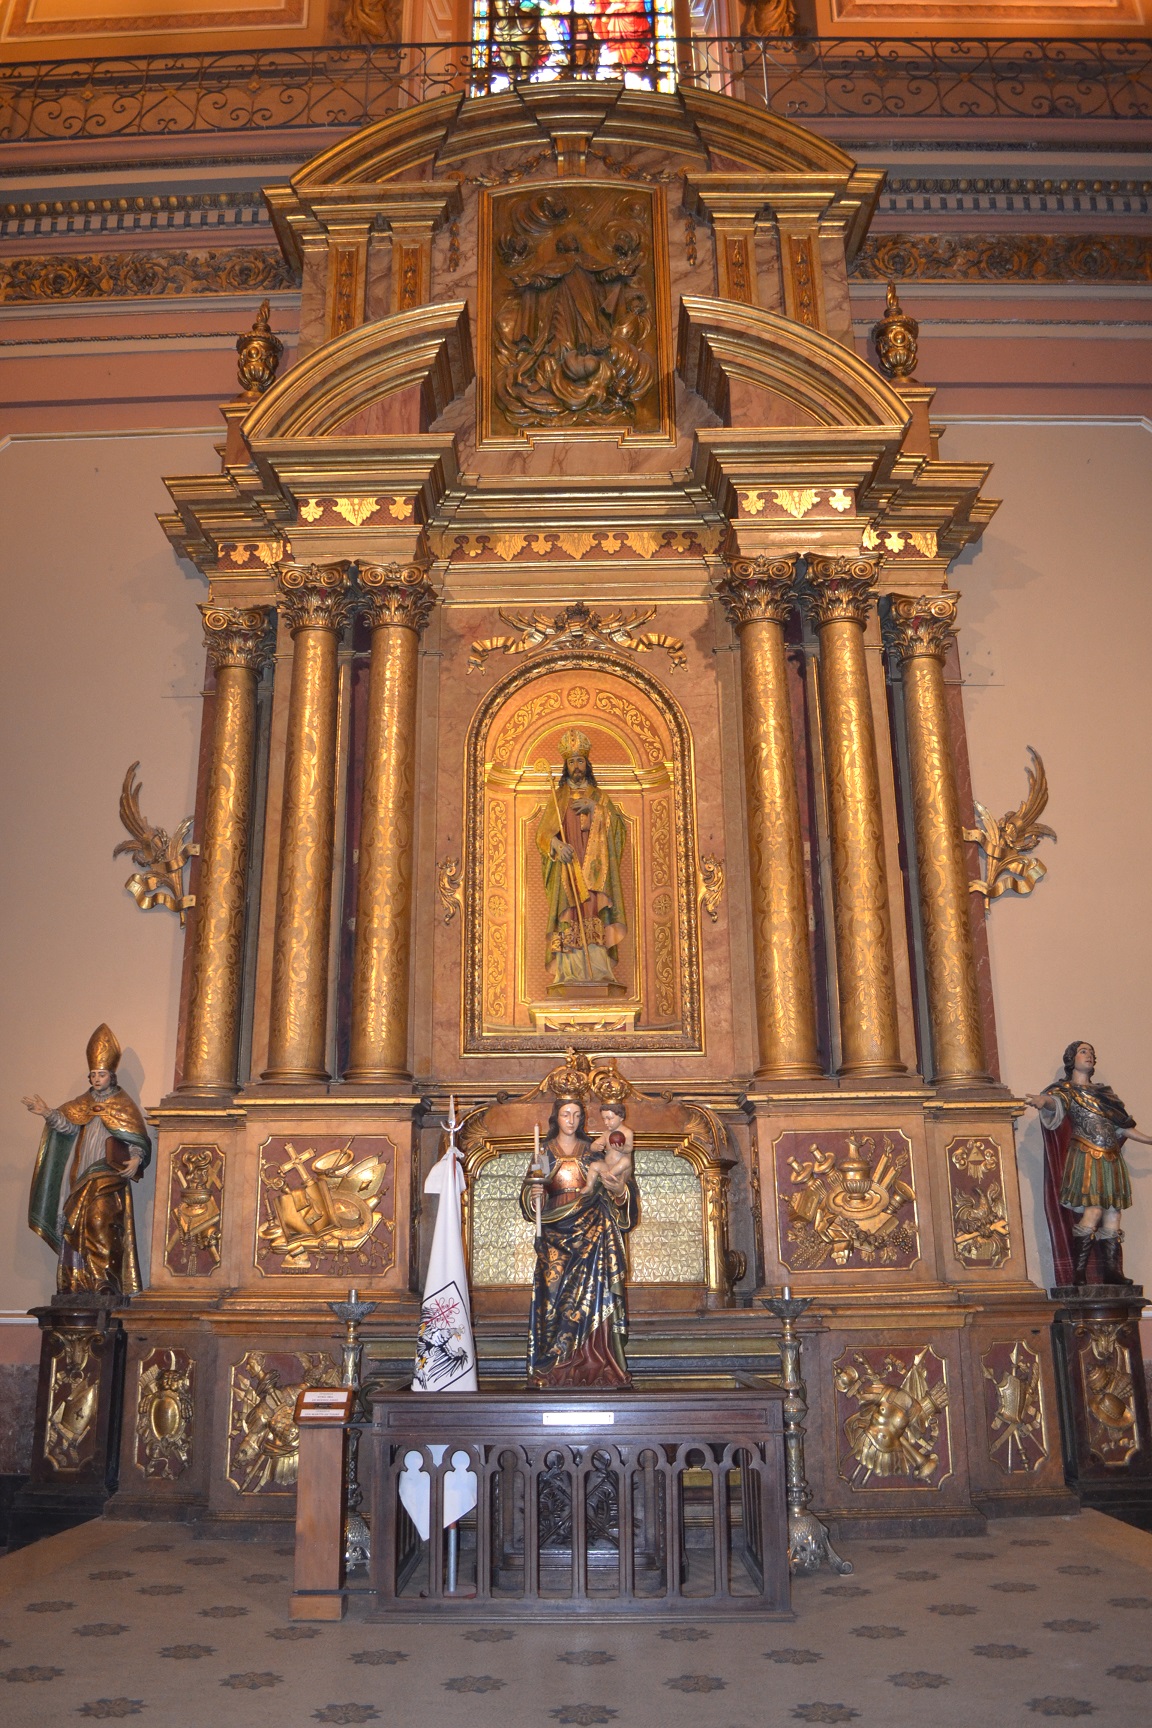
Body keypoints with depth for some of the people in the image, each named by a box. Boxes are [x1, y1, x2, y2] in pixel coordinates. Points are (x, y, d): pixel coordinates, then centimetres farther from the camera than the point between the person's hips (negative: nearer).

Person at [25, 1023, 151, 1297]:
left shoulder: (123, 1105, 2)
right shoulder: (83, 1103, 14)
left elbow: (139, 1140, -2)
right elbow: (68, 1124, -3)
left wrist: (136, 1160, -20)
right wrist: (46, 1113, -20)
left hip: (109, 1176, -5)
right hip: (81, 1176, 5)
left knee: (100, 1223, -17)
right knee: (76, 1229, 1)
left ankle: (105, 1284, -17)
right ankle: (78, 1285, 6)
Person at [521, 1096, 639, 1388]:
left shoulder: (592, 1151, 10)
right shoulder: (544, 1152, 9)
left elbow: (609, 1185, 7)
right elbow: (528, 1193, 6)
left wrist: (618, 1188, -15)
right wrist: (533, 1194, -16)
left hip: (590, 1231, 0)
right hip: (556, 1232, 0)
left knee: (591, 1293, -8)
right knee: (557, 1294, -5)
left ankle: (594, 1364, -5)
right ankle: (555, 1366, -1)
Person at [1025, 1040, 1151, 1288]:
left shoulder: (1104, 1091, 23)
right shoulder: (1066, 1089, 4)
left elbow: (1122, 1125, 29)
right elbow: (1057, 1102, -20)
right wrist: (1043, 1100, -43)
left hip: (1112, 1160, 6)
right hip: (1085, 1158, -6)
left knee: (1112, 1215, -2)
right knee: (1092, 1212, -17)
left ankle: (1114, 1275, -1)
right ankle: (1078, 1275, -13)